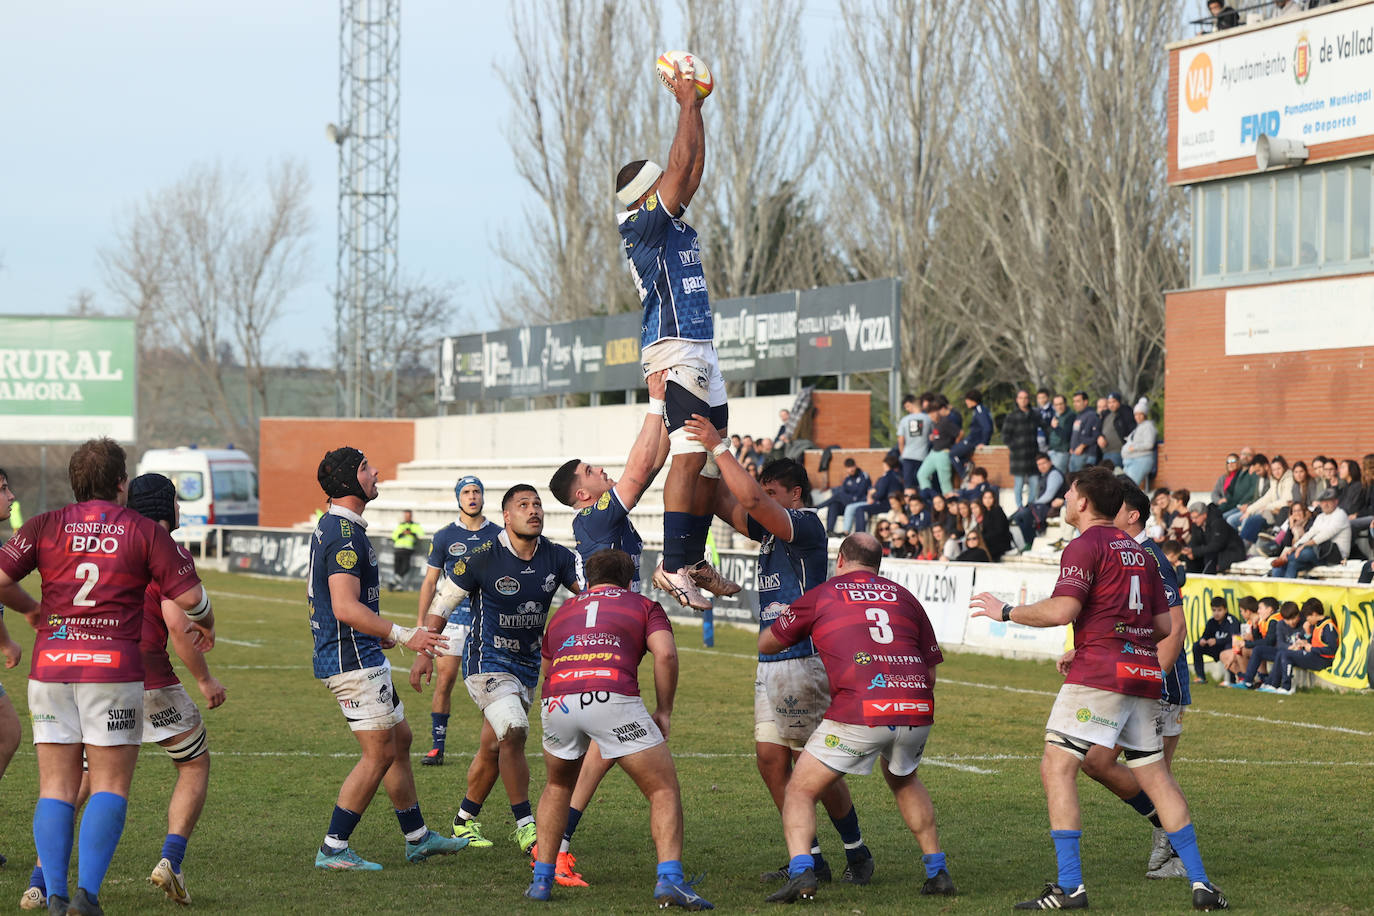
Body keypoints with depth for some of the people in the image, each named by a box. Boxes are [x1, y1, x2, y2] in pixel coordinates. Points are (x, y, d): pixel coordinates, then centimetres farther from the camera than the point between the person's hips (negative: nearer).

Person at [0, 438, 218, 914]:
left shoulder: (46, 526, 6)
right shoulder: (145, 531, 2)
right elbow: (188, 595, 0)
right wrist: (205, 623, 22)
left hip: (50, 666, 2)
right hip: (114, 669, -2)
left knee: (56, 787, 7)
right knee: (110, 786, 3)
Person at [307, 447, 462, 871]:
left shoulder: (332, 527, 15)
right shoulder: (344, 534, -19)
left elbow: (320, 591, 26)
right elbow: (346, 608, -27)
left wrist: (377, 632, 33)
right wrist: (402, 635, -26)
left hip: (362, 656, 11)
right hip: (353, 660, -11)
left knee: (399, 739, 16)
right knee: (380, 753, -8)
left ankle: (417, 839, 25)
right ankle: (333, 849, -4)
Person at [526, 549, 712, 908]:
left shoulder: (563, 612, 34)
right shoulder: (644, 606, 23)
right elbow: (665, 653, 5)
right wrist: (664, 712, 13)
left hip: (557, 701, 3)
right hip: (613, 697, -3)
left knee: (558, 787, 30)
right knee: (664, 789, 7)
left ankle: (541, 880, 25)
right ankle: (669, 880, -10)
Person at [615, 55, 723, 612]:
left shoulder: (671, 223, 18)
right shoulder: (643, 225, -7)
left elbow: (693, 169, 25)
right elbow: (680, 166, -11)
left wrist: (696, 106, 21)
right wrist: (686, 103, -3)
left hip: (699, 352, 10)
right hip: (675, 350, -10)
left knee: (712, 459, 10)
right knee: (690, 457, -17)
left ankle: (693, 561, 15)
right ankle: (673, 566, -20)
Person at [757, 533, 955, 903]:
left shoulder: (820, 595, 13)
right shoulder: (903, 596, 21)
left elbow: (765, 644, 24)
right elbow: (931, 670, 20)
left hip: (859, 713, -4)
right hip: (916, 711, 4)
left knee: (800, 791, 8)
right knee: (903, 780, 33)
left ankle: (800, 871, -14)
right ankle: (937, 871, 29)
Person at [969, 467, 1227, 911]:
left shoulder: (1085, 546, -5)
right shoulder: (1140, 552, 19)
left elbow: (1061, 610, -17)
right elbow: (1165, 624, 18)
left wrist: (1006, 611, -3)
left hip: (1099, 675, -8)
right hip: (1143, 674, 8)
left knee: (1057, 770, -6)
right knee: (1157, 778, 13)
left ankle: (1069, 887, -14)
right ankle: (1200, 884, 10)